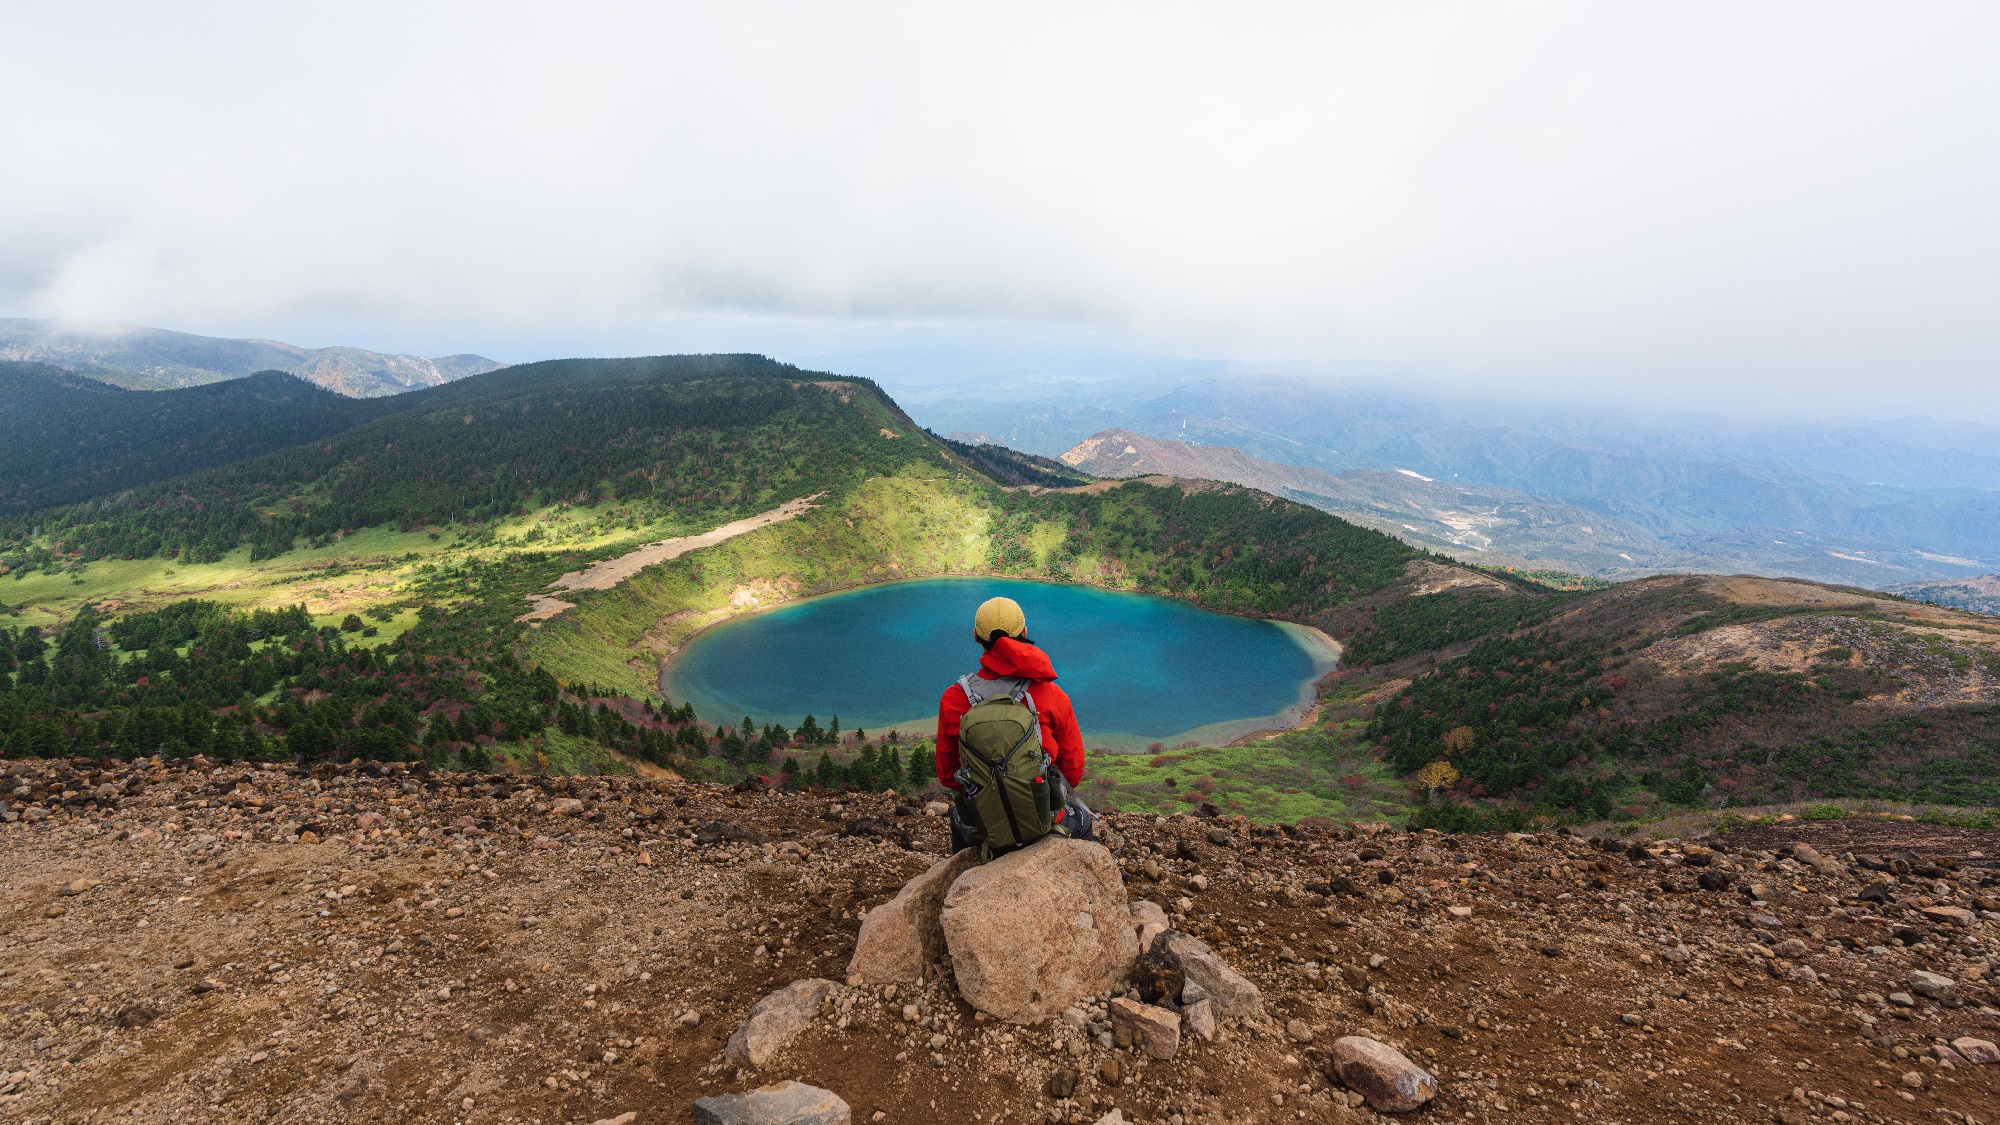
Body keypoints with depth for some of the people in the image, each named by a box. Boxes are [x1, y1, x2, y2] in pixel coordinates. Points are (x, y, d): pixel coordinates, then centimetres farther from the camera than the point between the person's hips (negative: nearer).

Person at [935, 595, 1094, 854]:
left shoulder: (952, 699, -12)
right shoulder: (1053, 696, -14)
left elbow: (946, 774, -1)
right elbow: (1073, 770, -5)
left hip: (980, 828, 1)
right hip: (1045, 820, -1)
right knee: (1082, 819, 35)